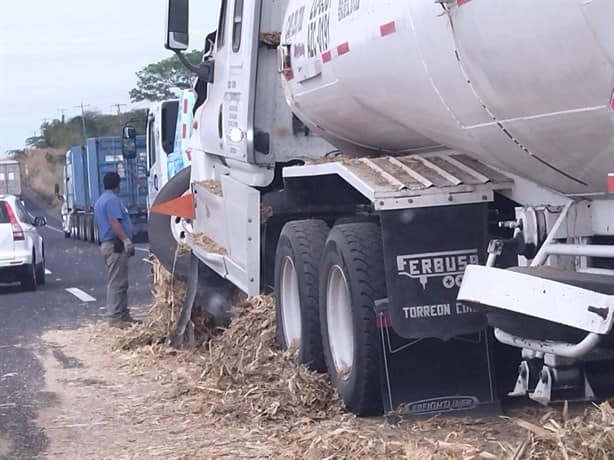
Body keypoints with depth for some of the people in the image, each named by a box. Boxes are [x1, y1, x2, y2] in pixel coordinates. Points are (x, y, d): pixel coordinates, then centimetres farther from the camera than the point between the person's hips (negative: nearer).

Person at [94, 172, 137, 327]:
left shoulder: (100, 201, 20)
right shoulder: (113, 200, -12)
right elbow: (114, 222, -22)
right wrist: (126, 240, -24)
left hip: (106, 243, 11)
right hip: (115, 244, -11)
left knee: (120, 282, 14)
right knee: (116, 282, -10)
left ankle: (124, 314, 17)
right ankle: (116, 317, -11)